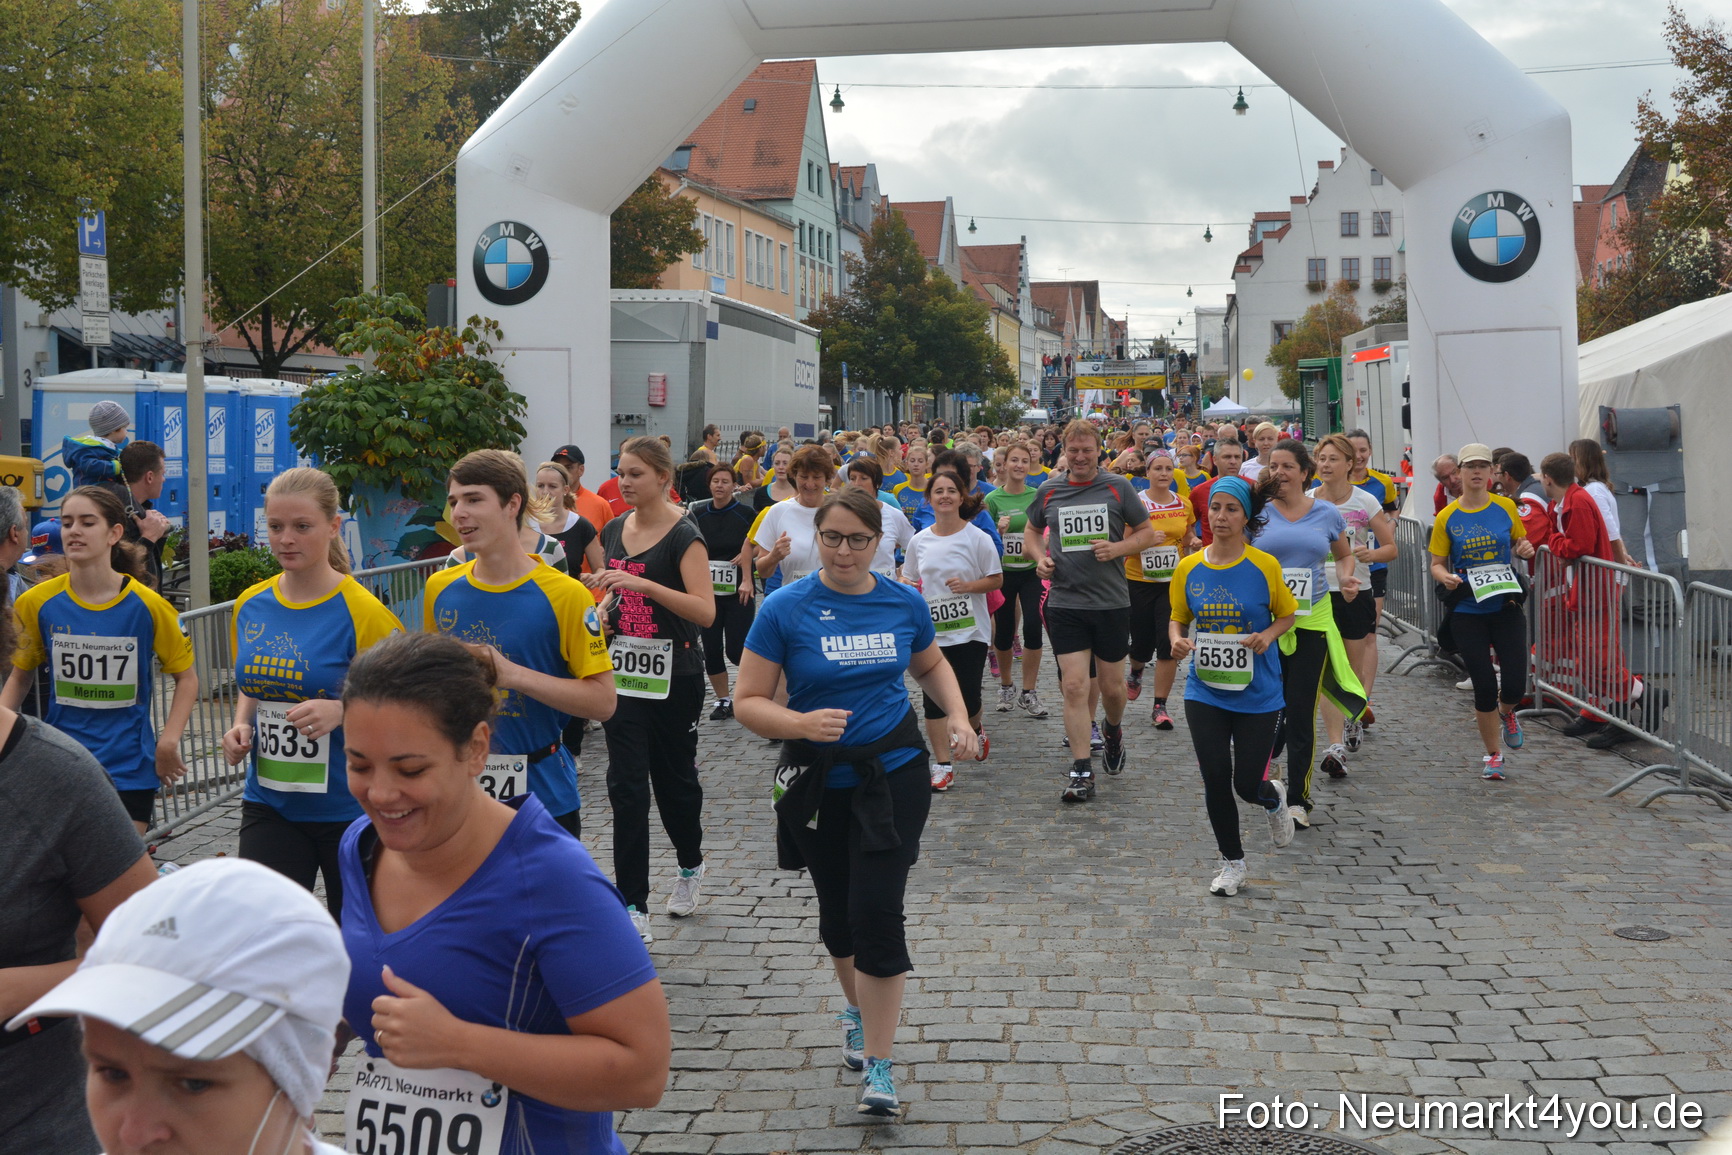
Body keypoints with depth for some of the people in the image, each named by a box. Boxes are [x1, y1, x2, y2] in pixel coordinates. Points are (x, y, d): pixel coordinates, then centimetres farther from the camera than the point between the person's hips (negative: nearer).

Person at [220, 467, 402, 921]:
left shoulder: (362, 611, -13)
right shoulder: (250, 607, 4)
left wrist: (342, 711, -26)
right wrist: (241, 726, 1)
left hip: (350, 809, -4)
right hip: (268, 803, 4)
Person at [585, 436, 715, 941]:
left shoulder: (683, 535, -11)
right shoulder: (613, 530, 8)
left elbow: (705, 611, -21)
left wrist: (645, 584, -30)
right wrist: (603, 607, 2)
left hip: (674, 675, -5)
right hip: (622, 669, 5)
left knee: (674, 776, 10)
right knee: (626, 785, -2)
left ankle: (690, 866, 38)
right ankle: (633, 906, -1)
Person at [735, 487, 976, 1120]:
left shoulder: (905, 603, -2)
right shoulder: (786, 609, -10)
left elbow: (931, 665, 18)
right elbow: (748, 702, -11)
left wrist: (957, 715, 1)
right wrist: (801, 723, -29)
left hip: (894, 773, 0)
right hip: (818, 781, 0)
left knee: (877, 909, -11)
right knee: (837, 908, 16)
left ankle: (878, 1065, -2)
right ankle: (858, 1008, 46)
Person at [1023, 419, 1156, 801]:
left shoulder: (1117, 487, -1)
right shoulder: (1050, 490, 4)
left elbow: (1147, 532, 5)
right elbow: (1032, 531, 20)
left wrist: (1118, 548, -13)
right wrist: (1039, 557, 0)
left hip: (1112, 601, 0)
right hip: (1064, 602, 1)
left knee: (1111, 686, 9)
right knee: (1074, 686, -6)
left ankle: (1113, 730, 43)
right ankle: (1082, 773, -1)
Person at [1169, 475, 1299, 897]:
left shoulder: (1265, 566, -7)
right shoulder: (1188, 568, -1)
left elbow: (1287, 614, 7)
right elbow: (1177, 619, 12)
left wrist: (1268, 635, -13)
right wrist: (1177, 640, -10)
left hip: (1257, 692, -2)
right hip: (1205, 691, 2)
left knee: (1247, 784, 0)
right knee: (1215, 779, -1)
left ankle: (1274, 799, 40)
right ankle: (1232, 862, 21)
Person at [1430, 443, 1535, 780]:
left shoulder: (1506, 507, 2)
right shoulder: (1447, 517, -1)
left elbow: (1519, 543, 16)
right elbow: (1436, 563, 3)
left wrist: (1525, 549, -7)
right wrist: (1445, 577, -18)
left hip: (1505, 606, 1)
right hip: (1467, 611, -1)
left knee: (1515, 684, -7)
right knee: (1484, 685, -2)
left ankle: (1506, 712, 32)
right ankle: (1493, 755, 17)